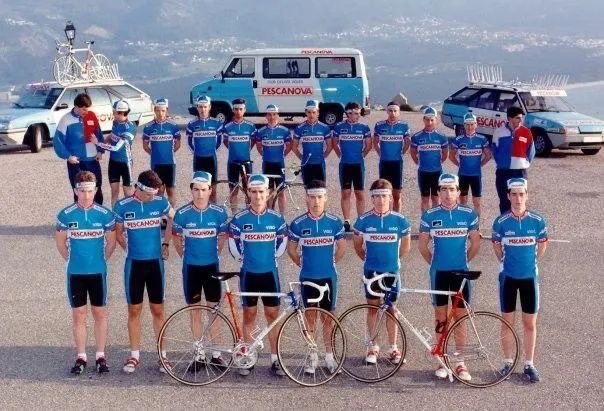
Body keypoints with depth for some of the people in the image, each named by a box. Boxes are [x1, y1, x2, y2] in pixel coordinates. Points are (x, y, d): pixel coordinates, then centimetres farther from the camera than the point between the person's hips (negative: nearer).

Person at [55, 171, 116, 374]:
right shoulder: (66, 215, -7)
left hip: (98, 272, 0)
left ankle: (101, 356, 16)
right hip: (75, 273, 0)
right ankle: (81, 357, 14)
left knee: (100, 313, 8)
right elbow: (60, 241, 7)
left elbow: (111, 240, 5)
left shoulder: (105, 214, -8)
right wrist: (71, 258, 7)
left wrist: (102, 258, 6)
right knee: (78, 315, 6)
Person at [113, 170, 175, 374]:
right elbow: (118, 232, 6)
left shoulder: (160, 202, -5)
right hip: (134, 263, 0)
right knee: (134, 310, 6)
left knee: (158, 309, 6)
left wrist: (165, 243, 12)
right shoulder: (122, 206, -7)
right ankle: (134, 355, 15)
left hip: (155, 262, 1)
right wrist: (129, 249, 1)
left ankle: (162, 354, 14)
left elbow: (173, 219, 14)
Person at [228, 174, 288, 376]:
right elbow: (232, 241, 5)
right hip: (249, 273, -1)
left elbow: (283, 240, 10)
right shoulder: (240, 219, -5)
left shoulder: (276, 218, -2)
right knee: (249, 315, 7)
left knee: (272, 315, 4)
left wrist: (273, 257, 8)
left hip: (269, 272, 1)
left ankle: (274, 359, 10)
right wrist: (242, 258, 6)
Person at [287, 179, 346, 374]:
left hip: (329, 277, 0)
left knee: (327, 317, 6)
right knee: (310, 317, 8)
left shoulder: (334, 222, -5)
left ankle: (329, 356, 17)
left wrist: (330, 263, 10)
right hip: (308, 278, 0)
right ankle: (312, 356, 17)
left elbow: (342, 247, 9)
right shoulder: (298, 224, -6)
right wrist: (304, 264, 7)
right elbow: (292, 249, 6)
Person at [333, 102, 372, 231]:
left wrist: (362, 155, 7)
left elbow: (368, 145, 10)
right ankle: (346, 221, 8)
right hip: (345, 164, 0)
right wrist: (341, 155, 9)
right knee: (345, 193, 3)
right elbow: (335, 144, 12)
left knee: (360, 193, 3)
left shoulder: (364, 127, 0)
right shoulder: (339, 127, 0)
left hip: (358, 164, 0)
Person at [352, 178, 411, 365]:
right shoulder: (364, 220, -8)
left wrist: (392, 259, 10)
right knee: (373, 307, 8)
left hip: (392, 271, 0)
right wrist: (368, 258, 9)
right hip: (371, 271, 0)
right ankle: (374, 347, 17)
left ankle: (393, 348, 17)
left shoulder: (400, 220, -7)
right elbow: (357, 244, 7)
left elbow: (405, 246, 7)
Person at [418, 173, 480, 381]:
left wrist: (463, 261, 9)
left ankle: (460, 363, 10)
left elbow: (475, 242, 7)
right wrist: (434, 262, 6)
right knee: (441, 317, 7)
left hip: (460, 272, 0)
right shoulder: (430, 215, -3)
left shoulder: (468, 214, -2)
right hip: (439, 272, 0)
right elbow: (423, 245, 6)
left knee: (460, 317, 4)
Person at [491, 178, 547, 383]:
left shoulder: (538, 220, -9)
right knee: (508, 322, 8)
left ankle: (529, 364, 18)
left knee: (530, 323, 7)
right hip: (508, 277, 0)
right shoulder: (501, 222, -10)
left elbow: (542, 245, 8)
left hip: (529, 276, 0)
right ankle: (508, 362, 21)